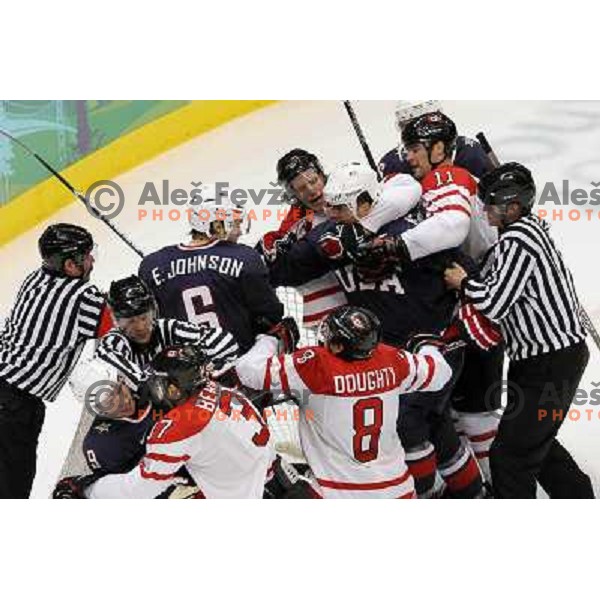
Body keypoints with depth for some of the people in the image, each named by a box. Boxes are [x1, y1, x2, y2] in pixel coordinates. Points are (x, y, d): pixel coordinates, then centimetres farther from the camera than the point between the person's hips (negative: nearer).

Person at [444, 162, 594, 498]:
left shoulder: (517, 240, -20)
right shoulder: (533, 227, 12)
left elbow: (493, 304, -22)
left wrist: (463, 282, -6)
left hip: (549, 366, -11)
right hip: (565, 349, 11)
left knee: (510, 457, -3)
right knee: (536, 442, 24)